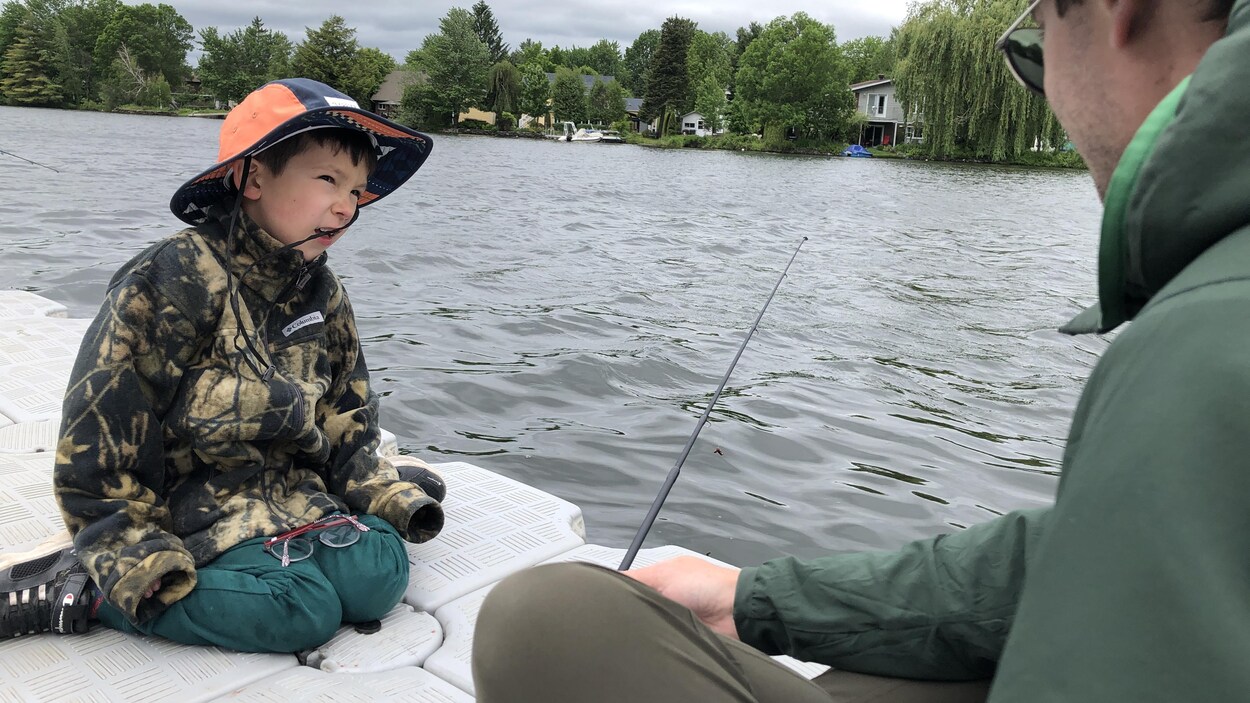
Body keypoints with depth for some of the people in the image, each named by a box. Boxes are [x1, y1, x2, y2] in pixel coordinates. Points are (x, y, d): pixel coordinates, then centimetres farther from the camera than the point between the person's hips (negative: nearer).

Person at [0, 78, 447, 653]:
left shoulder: (323, 297, 6)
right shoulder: (175, 282, -17)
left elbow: (345, 423, 12)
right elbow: (99, 427, -17)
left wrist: (392, 496, -1)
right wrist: (136, 556, -20)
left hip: (288, 492, 7)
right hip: (187, 508, -6)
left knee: (380, 575, -12)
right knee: (303, 612, -23)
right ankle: (77, 590, -10)